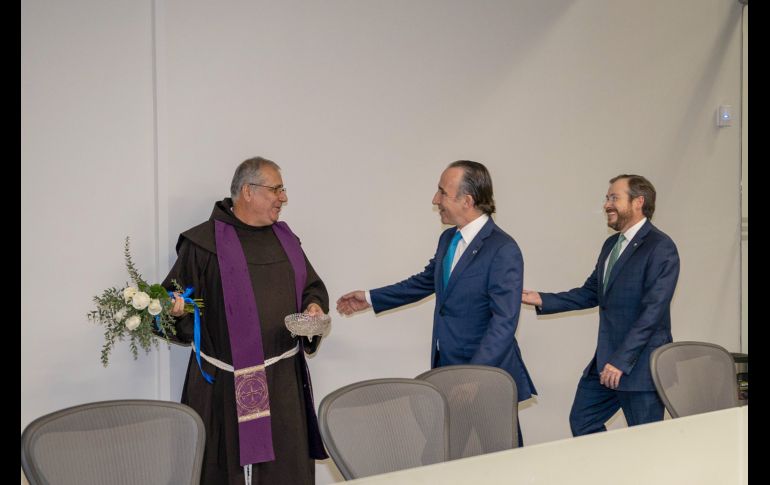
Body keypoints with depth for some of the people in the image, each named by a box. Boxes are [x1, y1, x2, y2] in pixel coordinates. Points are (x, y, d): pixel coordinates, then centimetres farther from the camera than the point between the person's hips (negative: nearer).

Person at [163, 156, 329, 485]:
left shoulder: (284, 237, 14)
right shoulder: (204, 242, -5)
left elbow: (312, 287, 21)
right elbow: (175, 299, -4)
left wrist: (314, 306, 1)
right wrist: (176, 307, -26)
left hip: (285, 380, 5)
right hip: (229, 383, -5)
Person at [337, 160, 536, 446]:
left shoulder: (503, 250, -16)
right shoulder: (448, 239, 10)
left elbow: (504, 322, -21)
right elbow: (425, 281, 26)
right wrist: (370, 298, 26)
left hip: (487, 371, -7)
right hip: (446, 368, 7)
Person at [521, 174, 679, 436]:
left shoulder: (660, 247, -14)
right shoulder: (611, 244, 13)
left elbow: (653, 310, -20)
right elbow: (590, 293, 16)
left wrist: (621, 360, -23)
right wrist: (543, 300, 4)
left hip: (640, 363, -8)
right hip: (606, 360, 8)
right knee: (581, 421, 13)